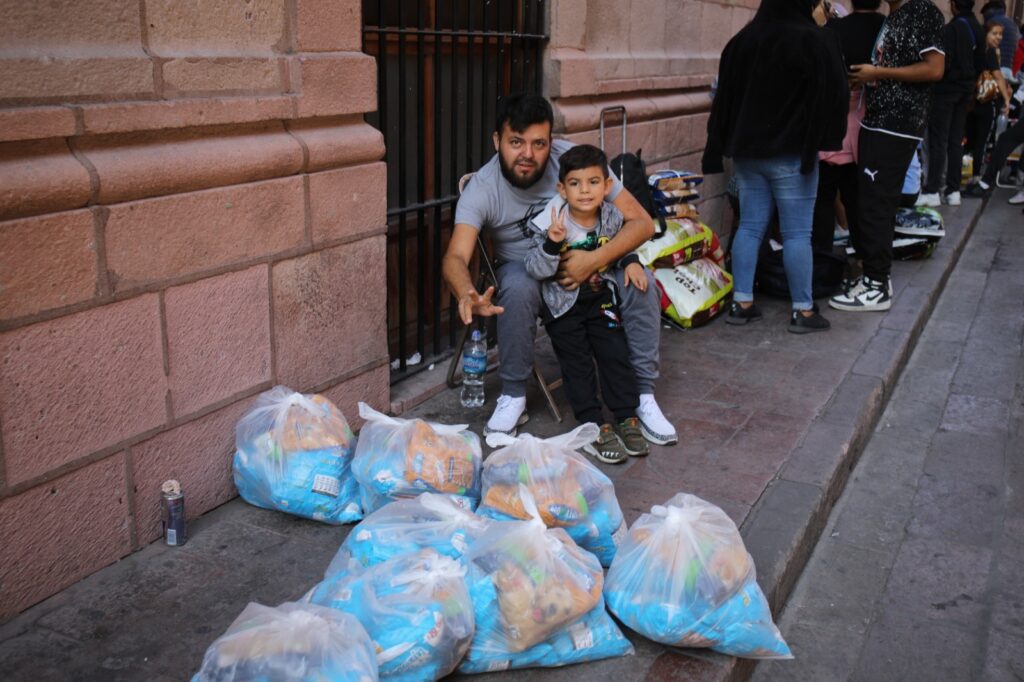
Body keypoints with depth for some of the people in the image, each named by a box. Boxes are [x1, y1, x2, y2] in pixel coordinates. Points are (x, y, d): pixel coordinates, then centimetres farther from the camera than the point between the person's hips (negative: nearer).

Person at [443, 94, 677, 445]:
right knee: (519, 289, -36)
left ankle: (643, 394, -11)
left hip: (583, 260, 1)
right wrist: (467, 294, -60)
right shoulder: (482, 188, -23)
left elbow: (641, 222, -21)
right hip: (523, 267, -1)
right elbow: (456, 256, -37)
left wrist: (594, 260, -37)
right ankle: (513, 397, -17)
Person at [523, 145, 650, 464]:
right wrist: (552, 244, -38)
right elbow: (536, 268, -22)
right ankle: (593, 426, 5)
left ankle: (627, 417, 12)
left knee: (616, 354, 0)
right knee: (577, 363, -2)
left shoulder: (612, 218, -7)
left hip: (600, 297, 3)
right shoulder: (551, 223, -19)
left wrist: (630, 262, -4)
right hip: (563, 303, -3)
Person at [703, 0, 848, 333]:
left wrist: (718, 150, 13)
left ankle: (741, 303, 11)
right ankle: (802, 311, 5)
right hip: (791, 153, -5)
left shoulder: (741, 40, 8)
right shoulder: (816, 41, -9)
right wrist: (819, 143, -2)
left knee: (749, 226, 10)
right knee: (797, 233, 0)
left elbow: (724, 99, 11)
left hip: (747, 151, 6)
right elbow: (833, 96, -11)